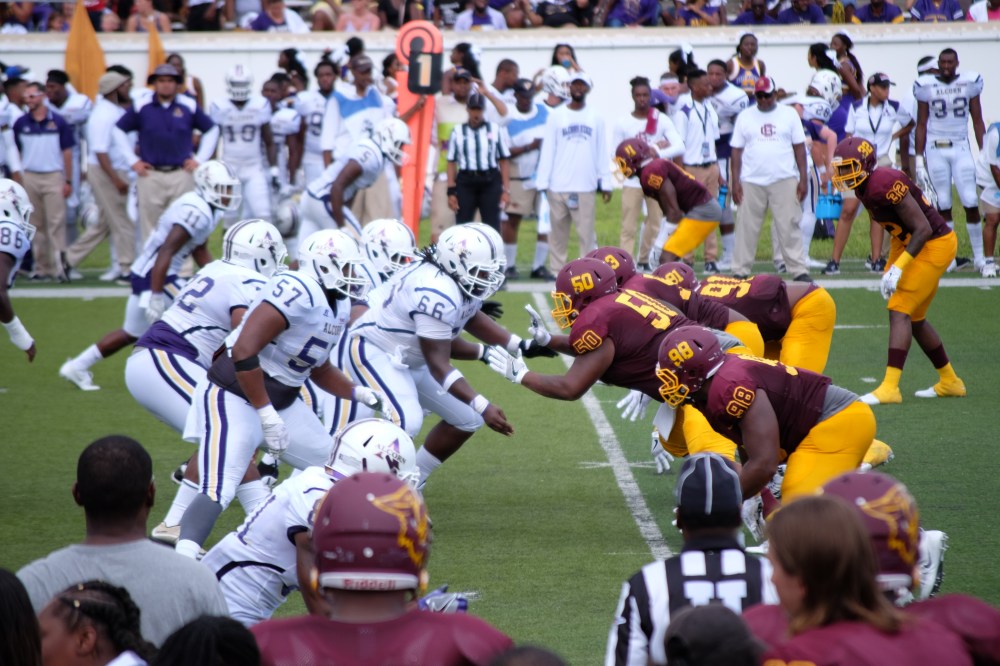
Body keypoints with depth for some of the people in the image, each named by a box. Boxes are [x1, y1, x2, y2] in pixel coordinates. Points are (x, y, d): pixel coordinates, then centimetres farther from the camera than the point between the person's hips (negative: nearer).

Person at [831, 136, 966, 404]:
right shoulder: (865, 188, 3)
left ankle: (890, 387, -18)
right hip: (914, 244, 10)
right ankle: (950, 382, 29)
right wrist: (890, 269, 12)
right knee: (915, 318, 16)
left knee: (900, 311, -15)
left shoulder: (885, 184, -26)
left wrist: (898, 267, -27)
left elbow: (923, 229, -25)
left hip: (934, 245, -10)